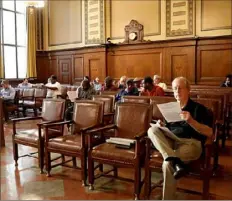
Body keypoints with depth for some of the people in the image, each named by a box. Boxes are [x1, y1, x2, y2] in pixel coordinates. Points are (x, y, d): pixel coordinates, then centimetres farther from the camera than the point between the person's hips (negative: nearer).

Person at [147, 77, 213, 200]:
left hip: (191, 143, -6)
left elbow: (209, 133, -7)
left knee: (167, 164, -34)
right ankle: (175, 161, -39)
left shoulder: (198, 108, 1)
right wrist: (161, 125, -1)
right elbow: (167, 129, 23)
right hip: (171, 142, 6)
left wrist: (191, 121, -22)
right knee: (152, 130, -23)